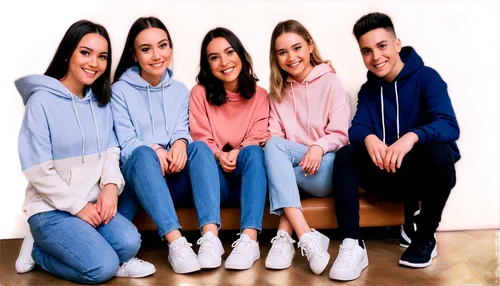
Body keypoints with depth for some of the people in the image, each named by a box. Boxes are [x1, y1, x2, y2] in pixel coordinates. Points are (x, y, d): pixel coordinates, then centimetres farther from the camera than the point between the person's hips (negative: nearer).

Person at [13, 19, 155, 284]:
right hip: (50, 208, -4)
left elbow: (111, 151, 6)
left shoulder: (101, 101, 9)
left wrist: (111, 186, -13)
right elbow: (38, 169, -14)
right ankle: (38, 251, 4)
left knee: (130, 243, -22)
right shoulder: (42, 100, -11)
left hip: (93, 204, 5)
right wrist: (78, 206, -14)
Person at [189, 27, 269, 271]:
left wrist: (238, 152, -25)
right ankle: (210, 237, -45)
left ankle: (249, 239, -42)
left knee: (253, 151, -30)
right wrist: (218, 155, -25)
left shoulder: (259, 94, 6)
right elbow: (200, 139, -4)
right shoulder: (200, 93, 3)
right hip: (215, 179, 0)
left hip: (247, 177, 1)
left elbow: (258, 139, -4)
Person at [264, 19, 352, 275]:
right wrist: (274, 147, -20)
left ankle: (285, 235, -31)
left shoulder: (330, 82, 1)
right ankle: (307, 237, -38)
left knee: (276, 150, -29)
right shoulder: (278, 91, 14)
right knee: (273, 146, -30)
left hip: (327, 168, -3)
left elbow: (340, 133, -6)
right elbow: (275, 136, 5)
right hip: (294, 167, 4)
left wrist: (319, 147, -27)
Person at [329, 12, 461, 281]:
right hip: (392, 175, 3)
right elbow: (356, 128, -6)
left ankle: (426, 236, -12)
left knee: (439, 151, -35)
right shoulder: (368, 89, 7)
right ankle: (353, 245, -27)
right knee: (345, 156, -19)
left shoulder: (426, 77, -9)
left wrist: (412, 137, -43)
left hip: (428, 172, -3)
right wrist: (369, 138, -31)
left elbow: (450, 126, -23)